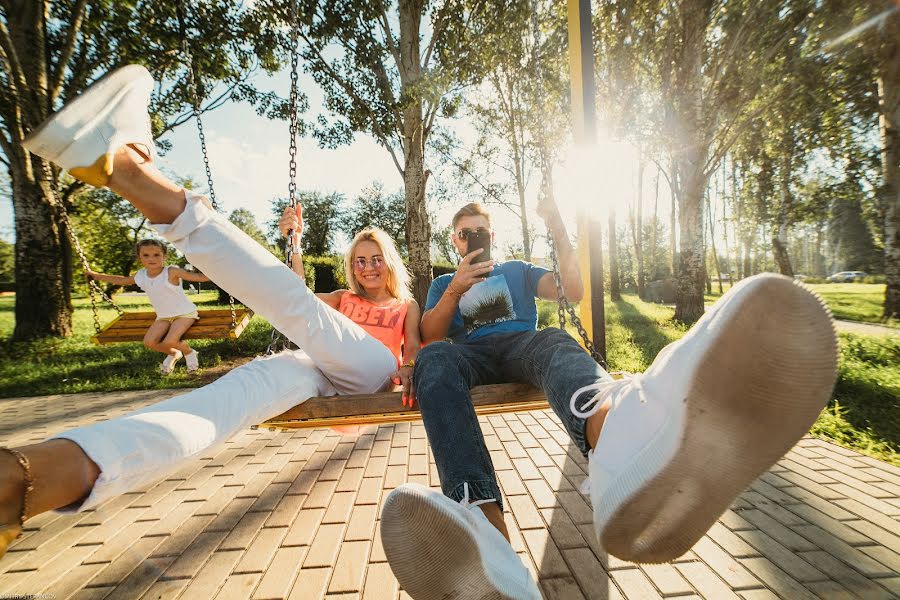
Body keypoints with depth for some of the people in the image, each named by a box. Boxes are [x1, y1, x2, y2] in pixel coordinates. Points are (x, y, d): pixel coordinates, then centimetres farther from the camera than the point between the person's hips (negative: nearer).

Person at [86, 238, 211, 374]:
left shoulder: (171, 272, -16)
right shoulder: (140, 276, 3)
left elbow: (197, 276, -24)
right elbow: (123, 280, 25)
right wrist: (97, 275, 29)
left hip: (185, 313, -6)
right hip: (163, 316, 6)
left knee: (169, 341, -25)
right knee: (149, 342, -12)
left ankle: (189, 353, 8)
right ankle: (173, 354, 18)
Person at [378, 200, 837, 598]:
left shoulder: (518, 271, 31)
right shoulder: (443, 283, 30)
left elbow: (573, 291, 15)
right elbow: (430, 336, 14)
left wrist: (558, 229, 6)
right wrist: (456, 291, -3)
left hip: (521, 344, 0)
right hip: (468, 354, 0)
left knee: (555, 342, -36)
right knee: (434, 360, -36)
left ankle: (616, 434, -75)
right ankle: (483, 521, -61)